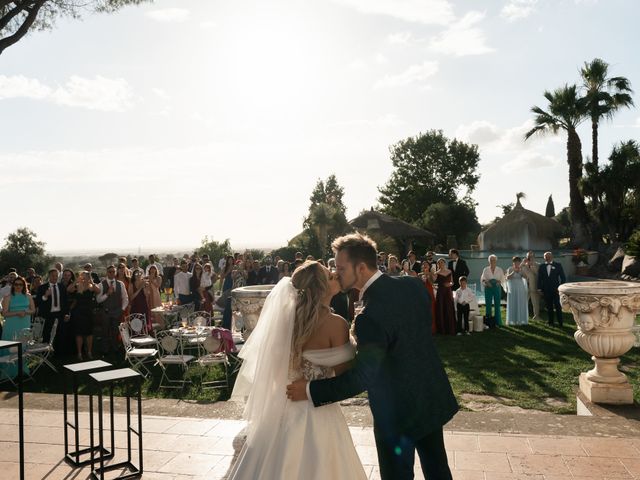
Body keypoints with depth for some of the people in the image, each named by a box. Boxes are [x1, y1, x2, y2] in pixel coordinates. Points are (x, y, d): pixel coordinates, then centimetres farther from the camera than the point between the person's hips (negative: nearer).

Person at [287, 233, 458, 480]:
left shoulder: (370, 316, -30)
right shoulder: (413, 285, -7)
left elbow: (362, 377, -26)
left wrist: (310, 390, -17)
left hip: (398, 412, -7)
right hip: (433, 398, 7)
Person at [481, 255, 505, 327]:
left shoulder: (500, 270, 7)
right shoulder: (486, 270, 6)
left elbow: (503, 279, 5)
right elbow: (482, 279, 3)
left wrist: (499, 282, -16)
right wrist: (486, 282, -16)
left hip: (497, 288, 0)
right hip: (488, 288, 0)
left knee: (497, 305, 1)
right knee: (488, 304, 0)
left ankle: (498, 322, 8)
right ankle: (489, 322, 8)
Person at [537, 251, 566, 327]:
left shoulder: (558, 266, 2)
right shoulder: (541, 267, 9)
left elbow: (563, 278, 2)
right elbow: (539, 278, 11)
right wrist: (540, 289, 3)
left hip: (556, 290, -2)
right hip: (546, 291, 2)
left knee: (558, 307, -2)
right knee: (549, 307, 6)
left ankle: (560, 323, 5)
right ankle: (550, 322, 13)